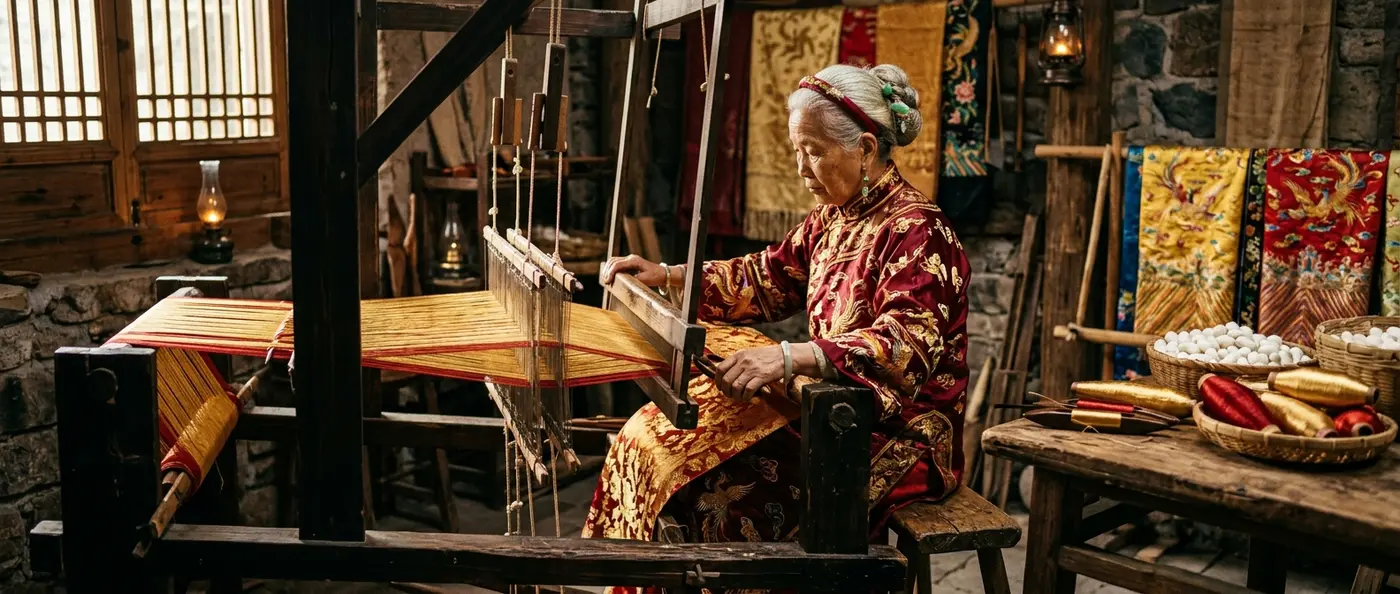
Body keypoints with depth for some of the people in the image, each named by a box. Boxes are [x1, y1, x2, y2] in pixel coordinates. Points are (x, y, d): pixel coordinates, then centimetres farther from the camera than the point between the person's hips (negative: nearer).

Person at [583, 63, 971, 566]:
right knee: (656, 434, -3)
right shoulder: (833, 217, 10)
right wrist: (667, 275, 6)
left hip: (897, 434, -8)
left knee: (727, 482, -25)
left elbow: (908, 345, -30)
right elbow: (767, 279, 18)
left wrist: (791, 357, -43)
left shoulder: (916, 231, -17)